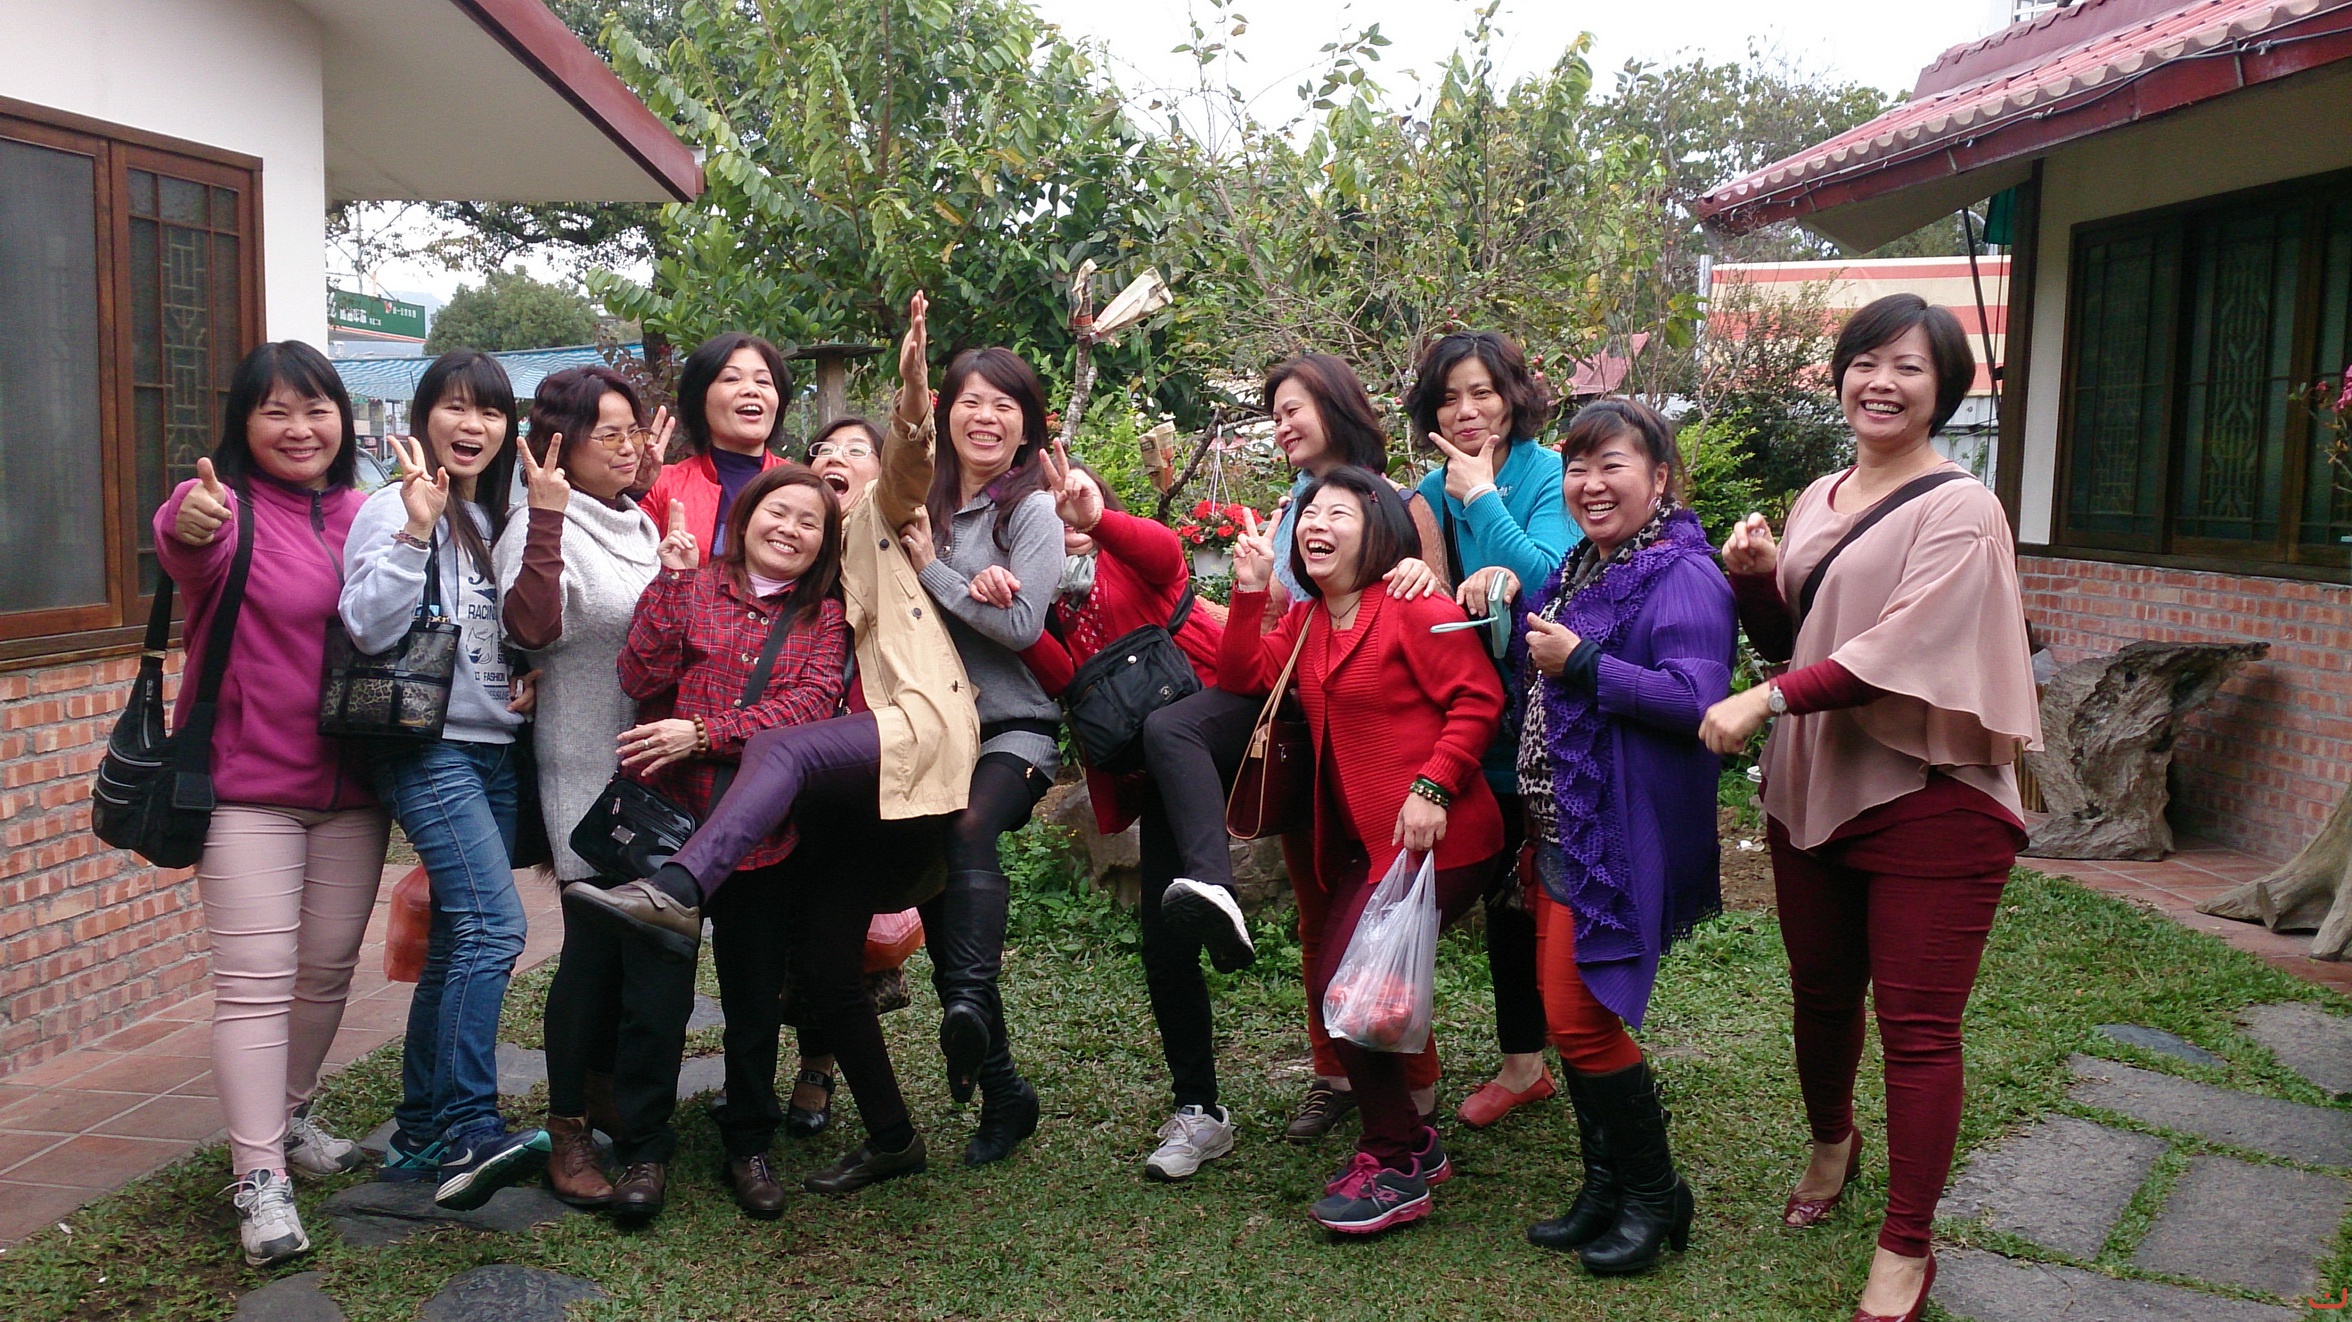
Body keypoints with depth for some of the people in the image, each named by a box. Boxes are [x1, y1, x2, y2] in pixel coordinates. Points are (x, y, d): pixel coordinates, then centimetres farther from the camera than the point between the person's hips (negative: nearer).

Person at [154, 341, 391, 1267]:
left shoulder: (360, 516, 7)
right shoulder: (227, 505, -9)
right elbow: (192, 556, -35)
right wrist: (189, 526, -57)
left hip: (350, 787, 5)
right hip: (247, 786, -5)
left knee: (328, 968, 14)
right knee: (255, 981, -6)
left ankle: (287, 1119, 34)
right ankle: (260, 1181, -2)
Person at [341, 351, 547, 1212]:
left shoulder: (496, 518, 17)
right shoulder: (396, 507, -5)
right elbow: (370, 627, -18)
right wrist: (415, 529, -25)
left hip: (496, 750, 8)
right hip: (429, 749, -8)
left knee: (459, 943, 9)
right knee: (494, 925, -22)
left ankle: (419, 1136, 19)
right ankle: (470, 1134, -22)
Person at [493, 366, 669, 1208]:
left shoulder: (642, 522, 13)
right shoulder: (540, 528, -10)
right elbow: (532, 626, -26)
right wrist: (548, 514, -33)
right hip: (585, 766, -7)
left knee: (633, 938, 13)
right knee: (595, 940, -6)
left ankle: (605, 1089, 30)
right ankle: (567, 1131, 6)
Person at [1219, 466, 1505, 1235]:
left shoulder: (1412, 608, -11)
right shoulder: (1305, 622, 14)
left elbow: (1478, 701, -16)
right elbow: (1241, 678, 7)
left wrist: (1431, 787, -24)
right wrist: (1248, 594, -1)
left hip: (1434, 838, -9)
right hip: (1361, 843, 9)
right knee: (1331, 983, 10)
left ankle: (1395, 1168, 4)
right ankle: (1410, 1142, 27)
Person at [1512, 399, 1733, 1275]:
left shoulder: (1682, 577, -15)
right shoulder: (1579, 569, 13)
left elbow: (1697, 700, -27)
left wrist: (1581, 663, -24)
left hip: (1621, 834, -9)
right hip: (1561, 825, 9)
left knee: (1581, 1018, -5)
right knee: (1567, 1011, 13)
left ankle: (1654, 1195, 14)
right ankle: (1606, 1187, 28)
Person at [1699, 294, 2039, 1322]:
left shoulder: (1959, 509, -9)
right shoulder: (1818, 501, 11)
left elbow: (1902, 645, -21)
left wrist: (1770, 700, -25)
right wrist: (1753, 576, -2)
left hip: (1929, 798, -6)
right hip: (1813, 790, 6)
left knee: (1917, 1026, -1)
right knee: (1821, 994, 19)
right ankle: (1831, 1142, 46)